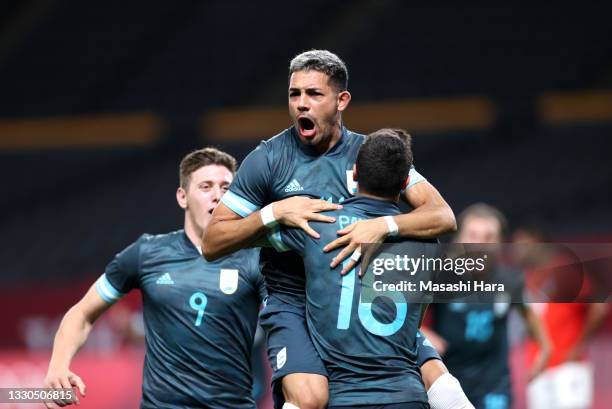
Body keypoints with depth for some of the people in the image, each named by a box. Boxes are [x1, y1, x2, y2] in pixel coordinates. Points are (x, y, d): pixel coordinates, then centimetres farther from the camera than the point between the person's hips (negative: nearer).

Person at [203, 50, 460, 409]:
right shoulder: (267, 160, -3)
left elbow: (443, 217, -6)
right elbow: (212, 244, -2)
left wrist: (383, 226, -24)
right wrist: (274, 213, -16)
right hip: (293, 306, -3)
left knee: (435, 378, -14)